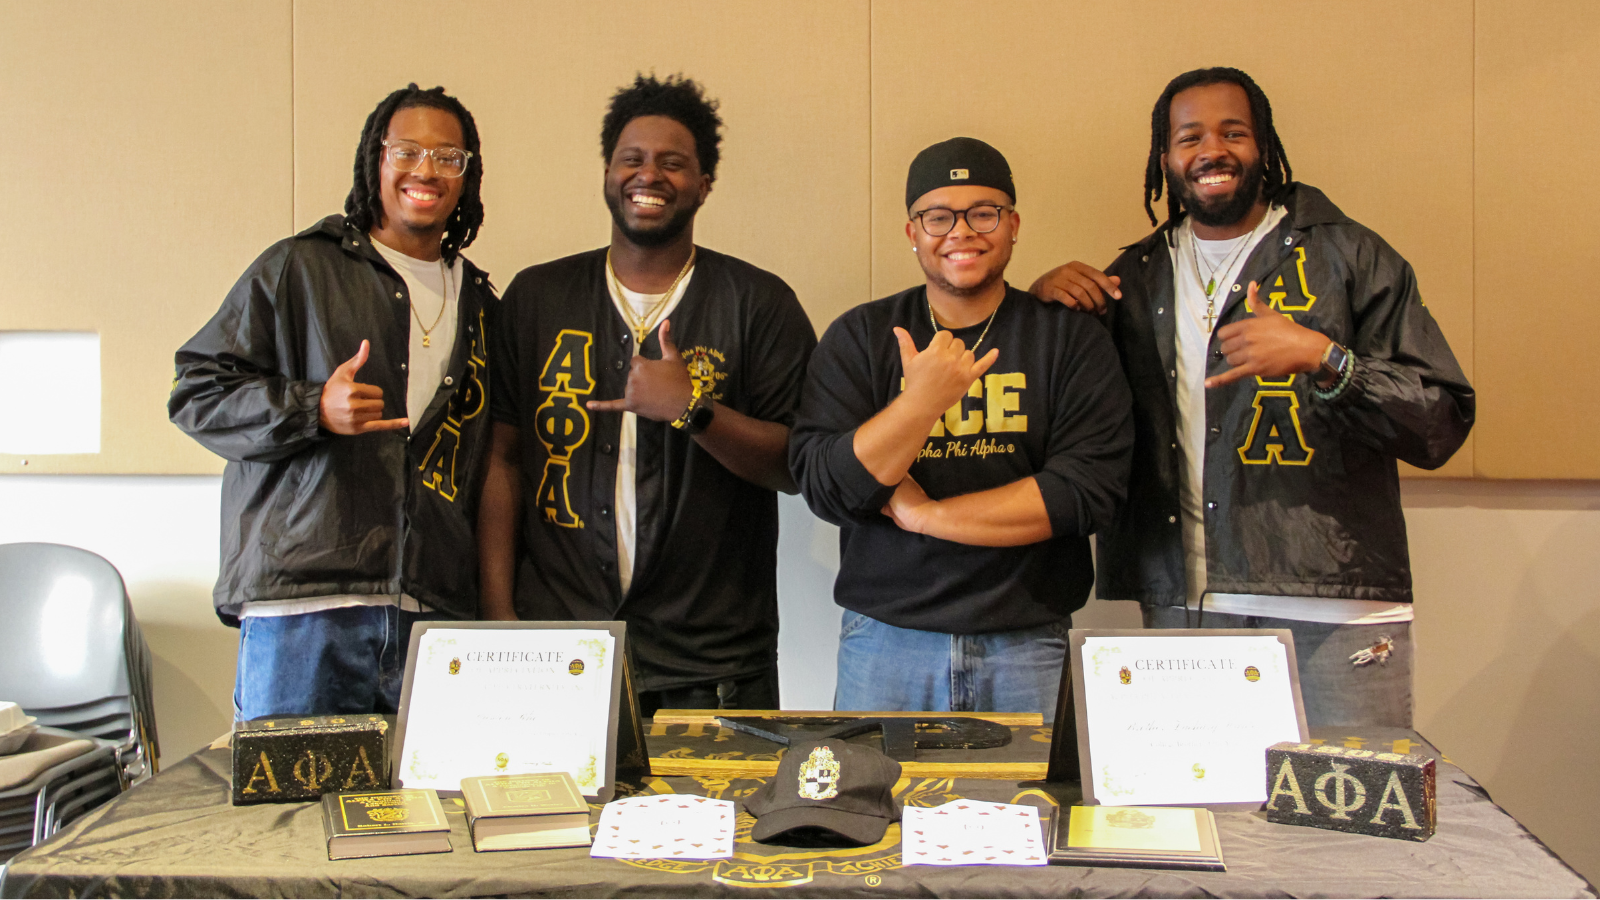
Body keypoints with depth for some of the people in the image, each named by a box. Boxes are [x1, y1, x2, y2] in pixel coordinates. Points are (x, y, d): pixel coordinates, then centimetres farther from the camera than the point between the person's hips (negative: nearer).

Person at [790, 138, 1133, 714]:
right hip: (883, 641, 1)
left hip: (1027, 648, 0)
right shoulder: (860, 337, 3)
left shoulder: (1071, 338, 1)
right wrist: (922, 400, -21)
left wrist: (921, 513, -12)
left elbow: (1089, 489, -11)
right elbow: (824, 488, -7)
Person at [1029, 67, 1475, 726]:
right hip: (1177, 607, 3)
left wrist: (1322, 358, -15)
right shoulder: (1136, 276, 15)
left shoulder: (1348, 257, 5)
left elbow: (1443, 426, 0)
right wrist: (1045, 302, 4)